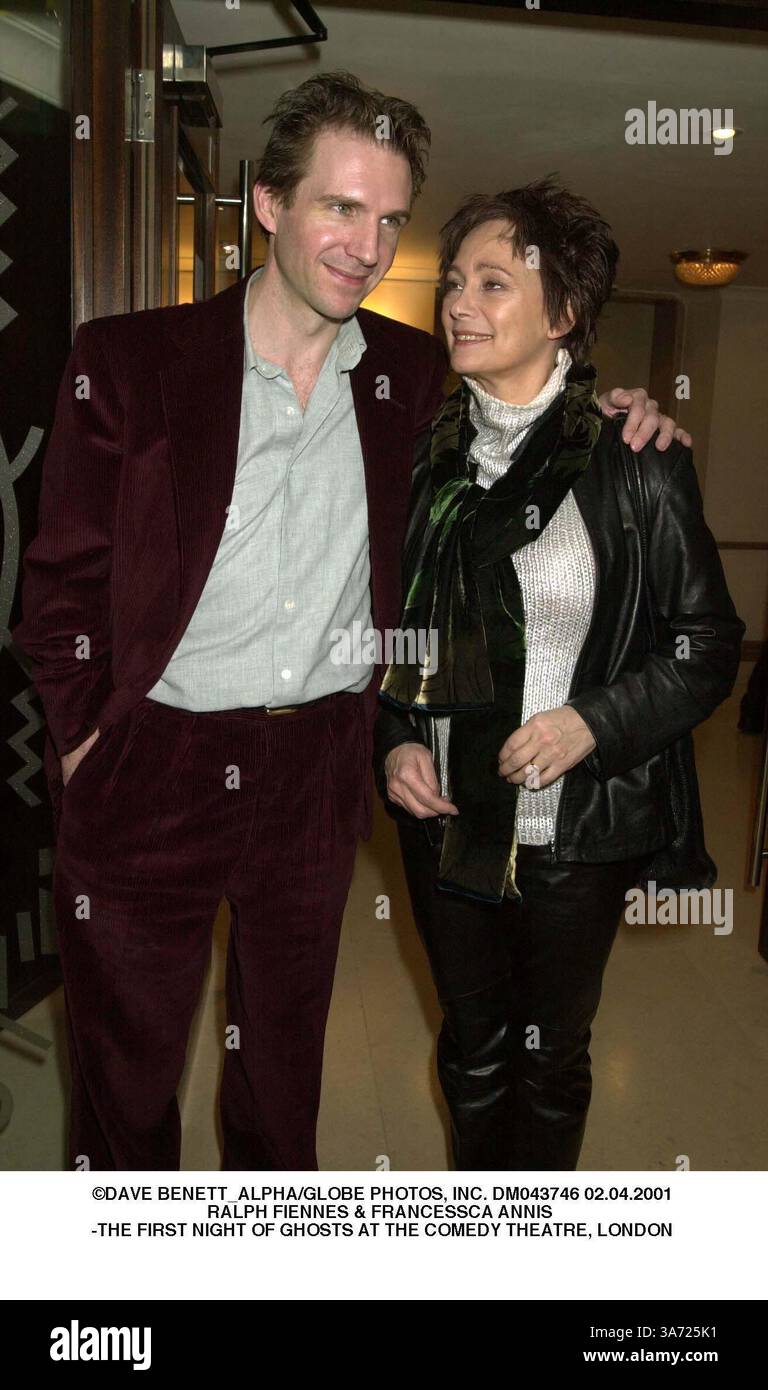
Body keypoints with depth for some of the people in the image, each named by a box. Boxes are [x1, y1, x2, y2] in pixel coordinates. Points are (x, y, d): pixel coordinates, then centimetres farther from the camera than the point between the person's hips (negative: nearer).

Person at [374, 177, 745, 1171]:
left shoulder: (635, 460, -10)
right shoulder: (424, 456, 2)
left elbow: (709, 643, -6)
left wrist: (592, 722, -20)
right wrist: (394, 742, -5)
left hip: (575, 833, -3)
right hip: (444, 819, 3)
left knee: (553, 1055, 17)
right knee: (471, 1043, 21)